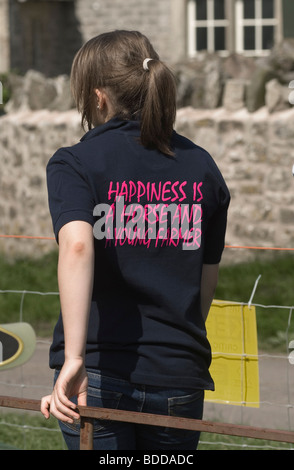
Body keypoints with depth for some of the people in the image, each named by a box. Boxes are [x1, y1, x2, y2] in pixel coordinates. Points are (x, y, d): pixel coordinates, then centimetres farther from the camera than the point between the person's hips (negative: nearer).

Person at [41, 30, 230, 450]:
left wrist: (75, 359, -28)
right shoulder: (203, 168, 7)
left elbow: (76, 246, -23)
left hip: (98, 373, -3)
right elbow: (208, 279, 12)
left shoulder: (74, 163, -5)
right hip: (179, 376, 3)